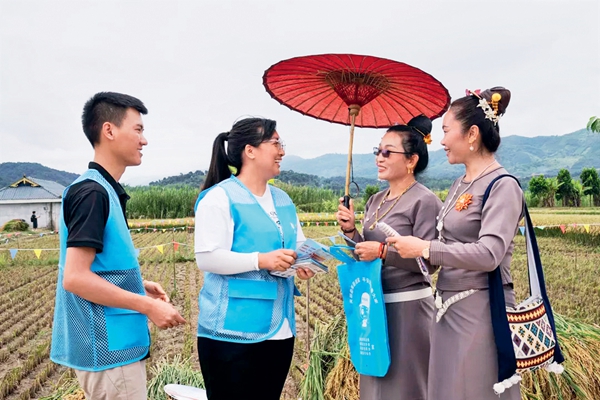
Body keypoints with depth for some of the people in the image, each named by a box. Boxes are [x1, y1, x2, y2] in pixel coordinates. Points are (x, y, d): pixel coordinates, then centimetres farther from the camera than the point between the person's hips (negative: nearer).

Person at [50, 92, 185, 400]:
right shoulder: (92, 192, -18)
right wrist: (148, 306, -20)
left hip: (115, 342, 9)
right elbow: (75, 277, -23)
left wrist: (140, 286, 8)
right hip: (108, 347, -9)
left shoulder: (104, 189, 10)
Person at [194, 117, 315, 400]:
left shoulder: (283, 200, 14)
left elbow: (299, 246, 18)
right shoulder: (220, 197, -10)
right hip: (232, 331, -7)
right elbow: (207, 258, -17)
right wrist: (261, 260, -24)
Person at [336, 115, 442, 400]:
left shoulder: (425, 201, -12)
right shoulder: (375, 201, 9)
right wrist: (350, 230, -3)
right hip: (374, 305, 8)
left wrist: (384, 251, -24)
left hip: (407, 307, -7)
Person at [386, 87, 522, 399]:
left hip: (480, 310, -8)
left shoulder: (502, 186, -14)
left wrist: (424, 249, -22)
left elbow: (489, 254, -24)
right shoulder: (459, 185, 11)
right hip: (449, 306, 8)